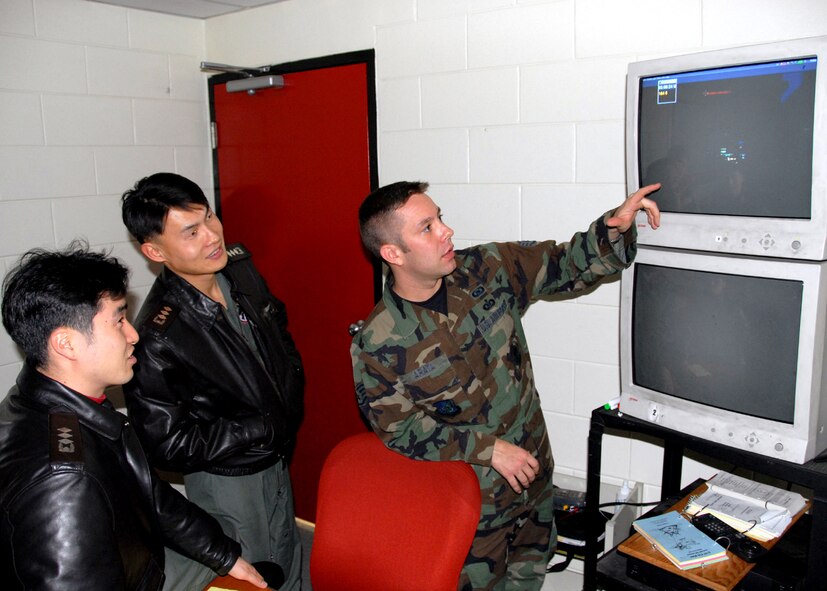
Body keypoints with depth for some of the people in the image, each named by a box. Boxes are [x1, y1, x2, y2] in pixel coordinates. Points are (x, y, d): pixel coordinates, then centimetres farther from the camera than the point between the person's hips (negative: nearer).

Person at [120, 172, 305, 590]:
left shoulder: (239, 266, -11)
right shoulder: (156, 337, -31)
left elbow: (279, 329, 9)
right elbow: (167, 446, -25)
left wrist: (292, 396, -1)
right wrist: (265, 429, -21)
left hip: (276, 457, 6)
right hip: (226, 480, -6)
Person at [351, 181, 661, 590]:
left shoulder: (485, 269, -10)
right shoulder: (377, 344, -21)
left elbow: (566, 265, -3)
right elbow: (401, 432, -16)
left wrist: (616, 226, -22)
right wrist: (487, 448, -21)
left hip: (534, 472, 5)